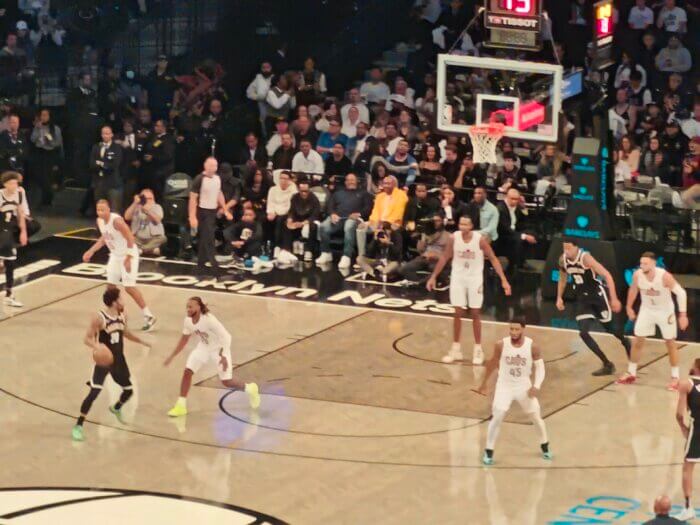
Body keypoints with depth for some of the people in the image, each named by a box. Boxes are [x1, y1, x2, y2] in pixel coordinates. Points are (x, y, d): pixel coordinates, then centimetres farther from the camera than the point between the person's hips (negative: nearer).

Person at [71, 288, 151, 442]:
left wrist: (142, 342, 25)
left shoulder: (122, 316, 0)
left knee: (129, 390, 17)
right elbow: (87, 339, -20)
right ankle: (78, 426, -8)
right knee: (94, 393, -16)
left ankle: (116, 408, 51)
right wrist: (96, 346, -40)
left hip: (118, 359, 7)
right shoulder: (99, 318, -21)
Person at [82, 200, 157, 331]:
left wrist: (128, 259, -25)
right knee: (110, 285, 9)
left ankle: (149, 316, -4)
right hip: (115, 255, 8)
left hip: (128, 255, -8)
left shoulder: (117, 221, -27)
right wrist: (91, 251, 11)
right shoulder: (100, 221, -1)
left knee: (129, 287, -11)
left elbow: (130, 239, -24)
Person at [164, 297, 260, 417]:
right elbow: (184, 339, 5)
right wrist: (172, 356, 4)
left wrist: (223, 356, -35)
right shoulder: (188, 321, -11)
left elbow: (224, 337, -28)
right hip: (203, 347, 6)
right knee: (187, 371, -9)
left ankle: (250, 389, 26)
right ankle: (181, 406, -2)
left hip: (219, 348, -6)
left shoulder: (209, 320, -31)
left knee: (226, 382, -4)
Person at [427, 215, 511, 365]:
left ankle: (478, 349, 14)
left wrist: (503, 280, -16)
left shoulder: (480, 239, -18)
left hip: (475, 278, -2)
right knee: (457, 313, 3)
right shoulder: (454, 237, -11)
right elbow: (445, 258, 3)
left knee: (475, 314, 3)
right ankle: (456, 349, 12)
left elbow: (493, 259, -11)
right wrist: (433, 277, 6)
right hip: (458, 278, 2)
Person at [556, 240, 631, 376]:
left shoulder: (586, 258, -25)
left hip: (597, 296, -5)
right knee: (583, 333, -9)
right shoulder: (563, 260, -6)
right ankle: (607, 365, 0)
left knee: (611, 328, 10)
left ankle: (626, 344, 44)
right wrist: (559, 297, 9)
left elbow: (607, 276, -25)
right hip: (583, 299, 5)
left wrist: (614, 299, -27)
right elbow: (562, 278, 16)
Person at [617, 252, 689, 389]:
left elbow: (681, 293, -23)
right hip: (647, 309, 3)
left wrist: (683, 315, -25)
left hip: (665, 311, -3)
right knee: (637, 341, 4)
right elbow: (633, 289, 3)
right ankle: (631, 374, 18)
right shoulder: (637, 275, -20)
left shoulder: (665, 276, -32)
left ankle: (675, 378, 13)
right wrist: (629, 307, 11)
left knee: (670, 343, 4)